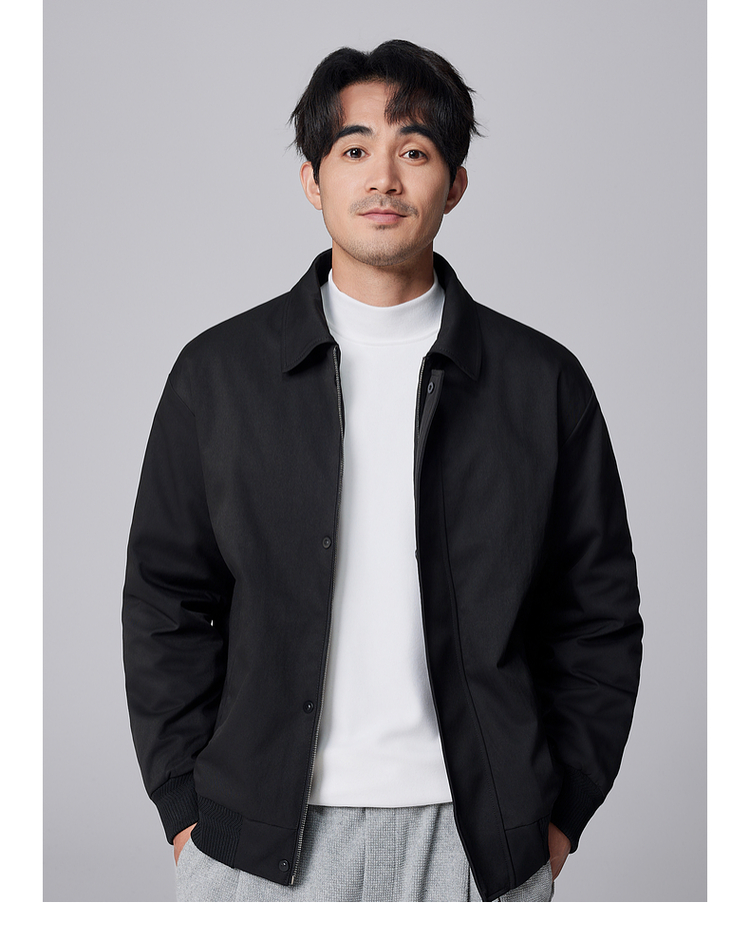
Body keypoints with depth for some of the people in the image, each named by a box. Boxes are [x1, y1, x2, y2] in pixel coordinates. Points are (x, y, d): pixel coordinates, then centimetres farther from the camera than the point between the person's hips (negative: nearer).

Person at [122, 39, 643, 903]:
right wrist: (185, 806, 1)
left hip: (476, 839, 0)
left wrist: (561, 814, 2)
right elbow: (165, 604, 5)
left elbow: (598, 615, 6)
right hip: (261, 837, 0)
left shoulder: (543, 381, 2)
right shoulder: (218, 371, 2)